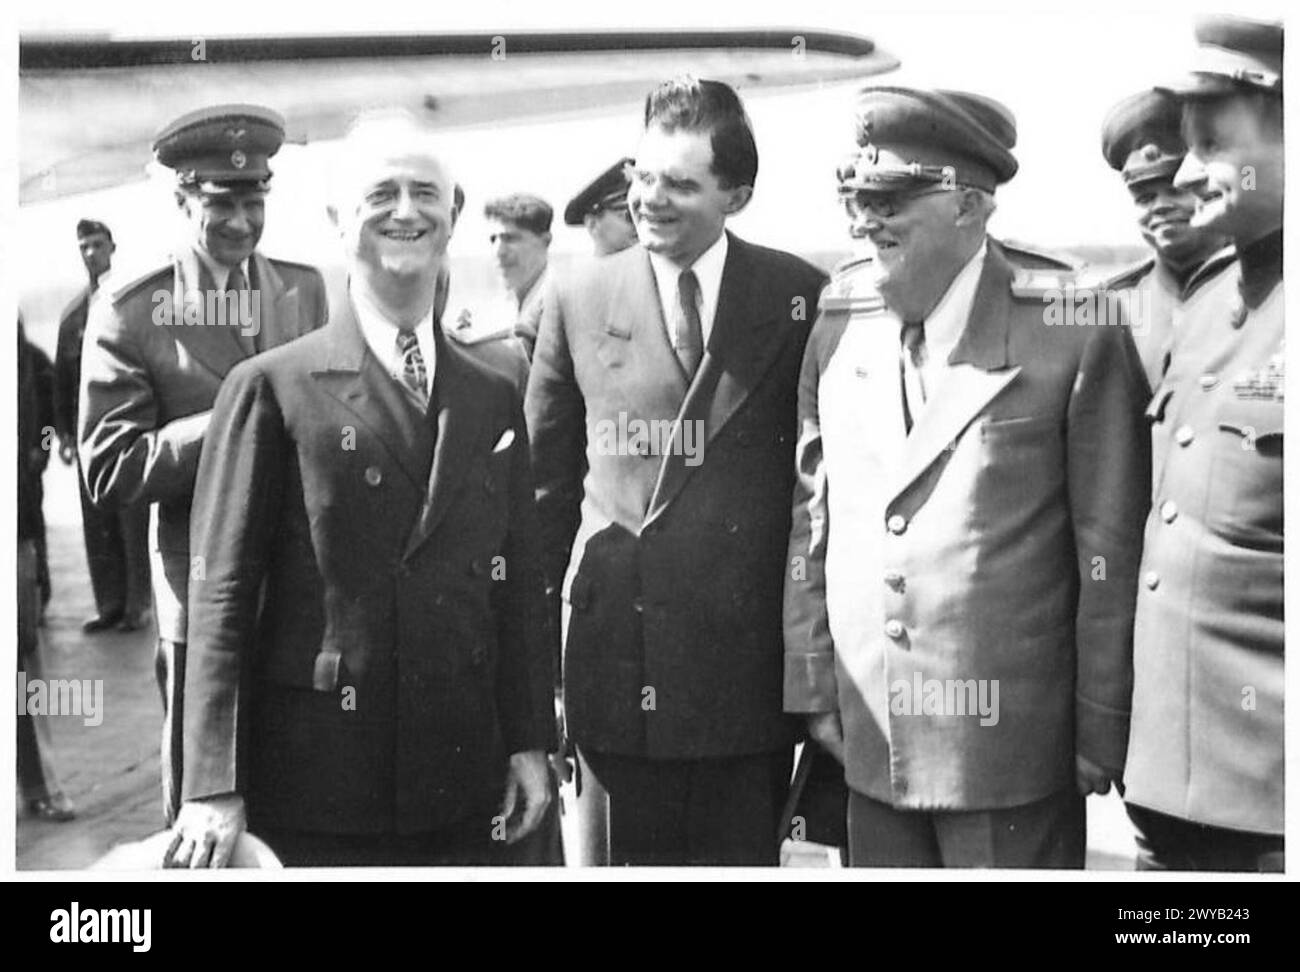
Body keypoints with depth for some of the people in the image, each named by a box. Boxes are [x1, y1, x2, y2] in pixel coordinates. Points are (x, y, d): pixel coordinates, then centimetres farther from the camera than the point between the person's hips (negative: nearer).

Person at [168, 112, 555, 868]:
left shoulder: (494, 400, 10)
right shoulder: (273, 389, -2)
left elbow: (520, 585, 11)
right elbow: (223, 595, -5)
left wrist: (530, 742, 7)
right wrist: (214, 785, -10)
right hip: (315, 783, -3)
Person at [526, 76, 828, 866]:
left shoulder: (800, 297, 0)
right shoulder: (578, 301, 4)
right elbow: (549, 473, 10)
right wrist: (563, 590, 8)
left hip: (754, 645, -1)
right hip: (621, 644, 1)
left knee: (744, 850, 8)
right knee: (643, 852, 10)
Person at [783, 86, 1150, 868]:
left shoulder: (1075, 337, -10)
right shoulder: (836, 334, 4)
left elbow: (1110, 559, -8)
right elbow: (809, 528, 8)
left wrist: (1102, 737, -5)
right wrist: (813, 688, 6)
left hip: (1015, 764, -4)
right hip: (868, 750, 4)